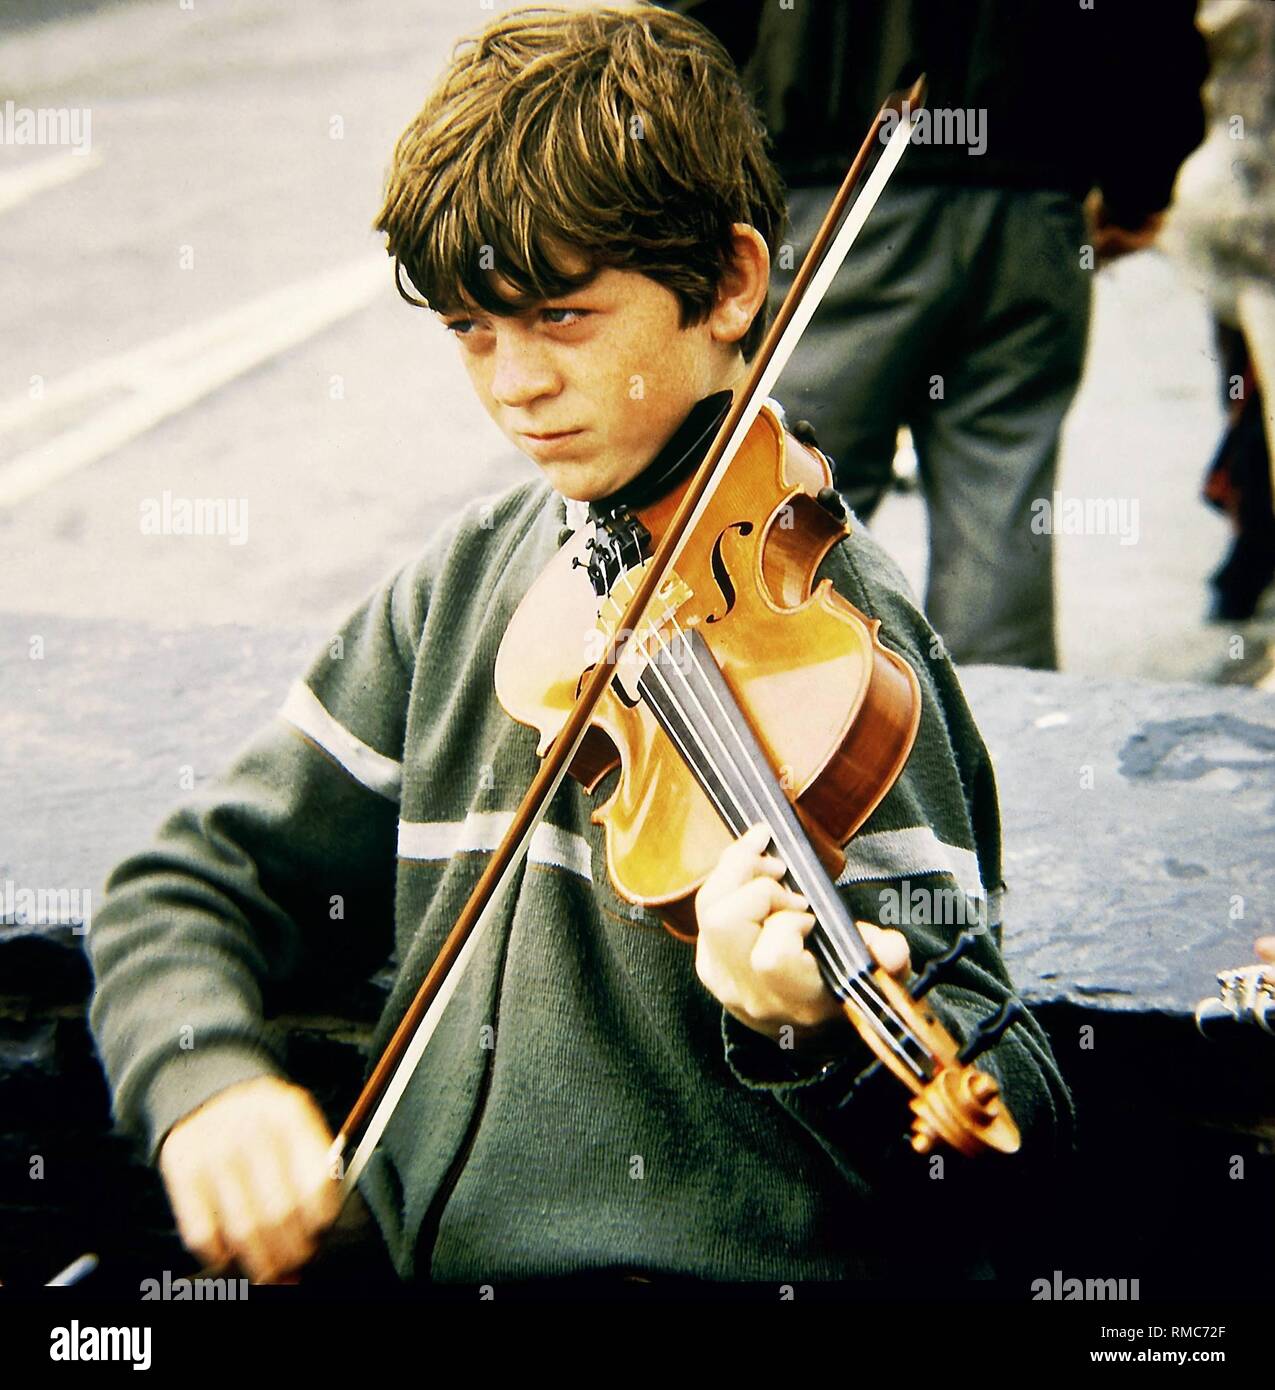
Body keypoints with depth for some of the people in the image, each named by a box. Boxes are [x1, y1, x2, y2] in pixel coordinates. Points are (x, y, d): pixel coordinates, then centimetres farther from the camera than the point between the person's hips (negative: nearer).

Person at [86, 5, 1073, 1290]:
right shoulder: (465, 583, 8)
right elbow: (193, 888, 9)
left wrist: (810, 1035, -32)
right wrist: (203, 1080, -11)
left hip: (718, 1258, -4)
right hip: (435, 1249, 4)